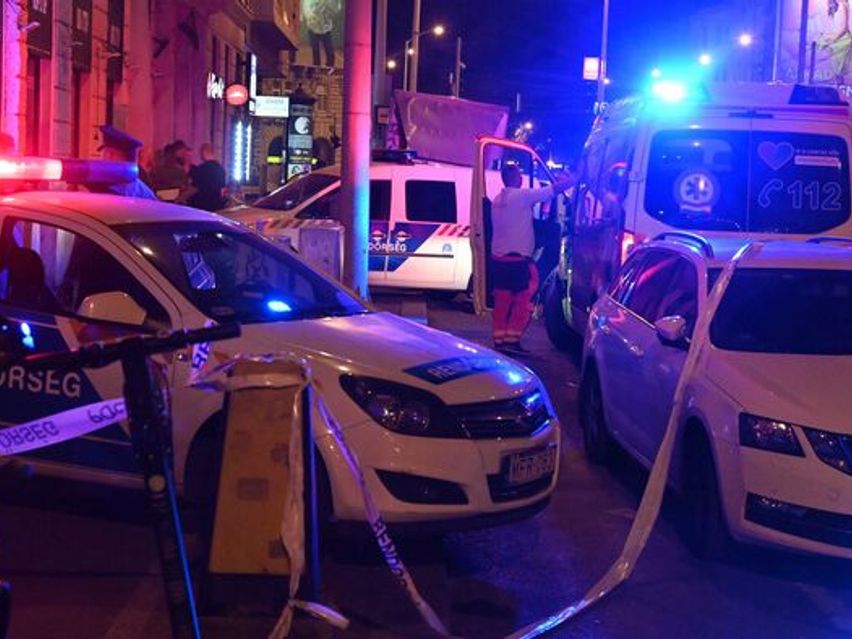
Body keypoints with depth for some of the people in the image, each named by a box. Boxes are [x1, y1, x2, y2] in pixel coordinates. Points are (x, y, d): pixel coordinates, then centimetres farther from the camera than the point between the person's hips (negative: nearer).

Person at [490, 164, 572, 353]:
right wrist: (569, 181, 4)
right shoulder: (521, 195, -11)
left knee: (502, 302, 9)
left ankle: (499, 339, 9)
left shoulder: (498, 199, 14)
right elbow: (556, 189, -10)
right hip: (517, 259, -8)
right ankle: (512, 338, -6)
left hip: (498, 257, 8)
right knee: (523, 301, -2)